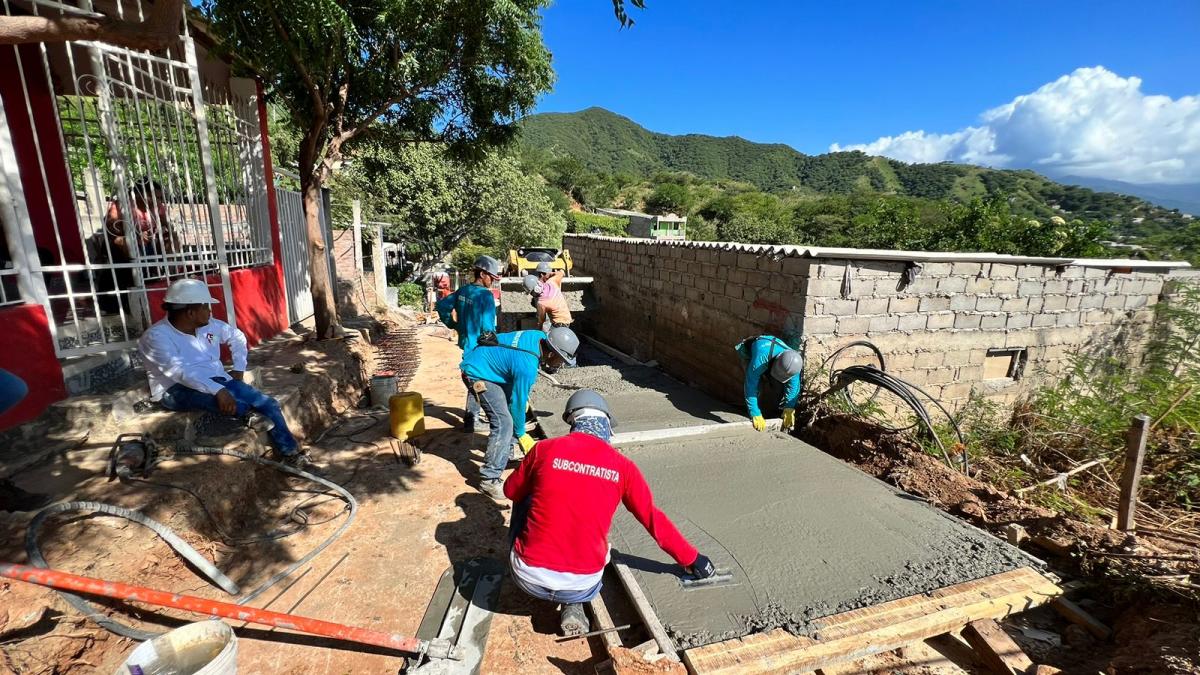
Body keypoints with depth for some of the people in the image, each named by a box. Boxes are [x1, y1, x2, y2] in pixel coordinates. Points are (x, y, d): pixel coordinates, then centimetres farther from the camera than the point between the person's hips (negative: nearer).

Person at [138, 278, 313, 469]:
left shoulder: (209, 325, 7)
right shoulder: (156, 336, -14)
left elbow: (237, 337, 25)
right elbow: (179, 371, -28)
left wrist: (238, 369, 14)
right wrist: (218, 390, -39)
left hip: (218, 381, 7)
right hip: (178, 389, -6)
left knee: (268, 403, -13)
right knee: (234, 404, -37)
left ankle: (290, 453, -7)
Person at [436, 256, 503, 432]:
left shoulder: (463, 290, 5)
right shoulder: (485, 295, -19)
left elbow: (442, 305, 11)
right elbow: (488, 326, -21)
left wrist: (453, 325, 16)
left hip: (466, 342, 8)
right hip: (479, 346, -8)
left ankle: (472, 415, 32)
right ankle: (471, 421, 12)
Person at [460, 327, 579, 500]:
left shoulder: (539, 336, -7)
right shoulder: (527, 367, -31)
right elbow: (518, 402, -18)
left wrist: (524, 395, 17)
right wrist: (521, 435, -4)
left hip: (487, 362, 10)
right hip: (477, 374, -10)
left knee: (509, 408, 16)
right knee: (503, 423, -16)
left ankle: (506, 453, 32)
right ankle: (489, 480, -10)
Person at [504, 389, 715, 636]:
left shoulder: (545, 449, -6)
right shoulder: (622, 466, -4)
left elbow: (511, 491, 11)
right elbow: (654, 520, 6)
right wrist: (691, 559, 20)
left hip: (529, 578, 1)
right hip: (581, 586, 0)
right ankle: (574, 604, 11)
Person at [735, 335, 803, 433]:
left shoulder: (793, 365, -34)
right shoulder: (761, 358, -50)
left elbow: (793, 387, -18)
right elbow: (751, 386, -45)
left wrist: (789, 410, -21)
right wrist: (756, 415, -44)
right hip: (748, 350, -4)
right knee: (755, 382, -25)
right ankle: (752, 415, -11)